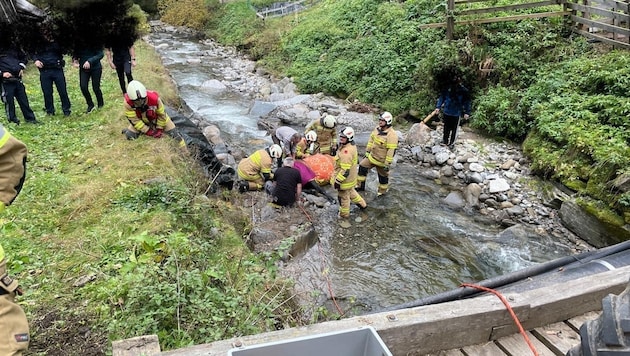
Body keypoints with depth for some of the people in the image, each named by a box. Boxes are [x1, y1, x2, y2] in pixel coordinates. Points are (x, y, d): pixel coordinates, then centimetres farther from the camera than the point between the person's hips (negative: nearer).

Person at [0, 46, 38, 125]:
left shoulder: (12, 49, 11)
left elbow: (23, 56, 25)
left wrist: (21, 67, 12)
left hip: (18, 79, 4)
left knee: (23, 99, 10)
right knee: (9, 101, 3)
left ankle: (30, 118, 19)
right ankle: (12, 119, 15)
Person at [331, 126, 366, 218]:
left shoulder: (346, 151, -33)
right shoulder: (352, 146, 1)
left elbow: (345, 170, -32)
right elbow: (355, 160, 18)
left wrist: (338, 181, -25)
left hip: (345, 179, -10)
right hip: (350, 178, 10)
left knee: (343, 196, 11)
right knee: (350, 191, 32)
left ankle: (344, 214, 31)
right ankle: (362, 204, 49)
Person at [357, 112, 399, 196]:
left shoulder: (391, 135, -28)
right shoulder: (377, 129, -2)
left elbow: (391, 151, -27)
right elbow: (371, 140, 10)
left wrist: (387, 164, -24)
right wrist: (367, 152, 12)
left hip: (381, 160, -8)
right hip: (372, 156, 8)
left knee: (383, 176, 11)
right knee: (362, 166, 12)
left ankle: (382, 191, 34)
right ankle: (360, 186, 27)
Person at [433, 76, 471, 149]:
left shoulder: (464, 91, -11)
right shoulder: (448, 88, -7)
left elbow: (467, 102, -7)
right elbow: (441, 97, 0)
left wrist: (467, 113, -11)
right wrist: (438, 107, -7)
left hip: (456, 114, -2)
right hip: (446, 112, 2)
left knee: (454, 129, 9)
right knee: (446, 128, 17)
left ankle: (452, 143, 23)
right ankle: (445, 141, 32)